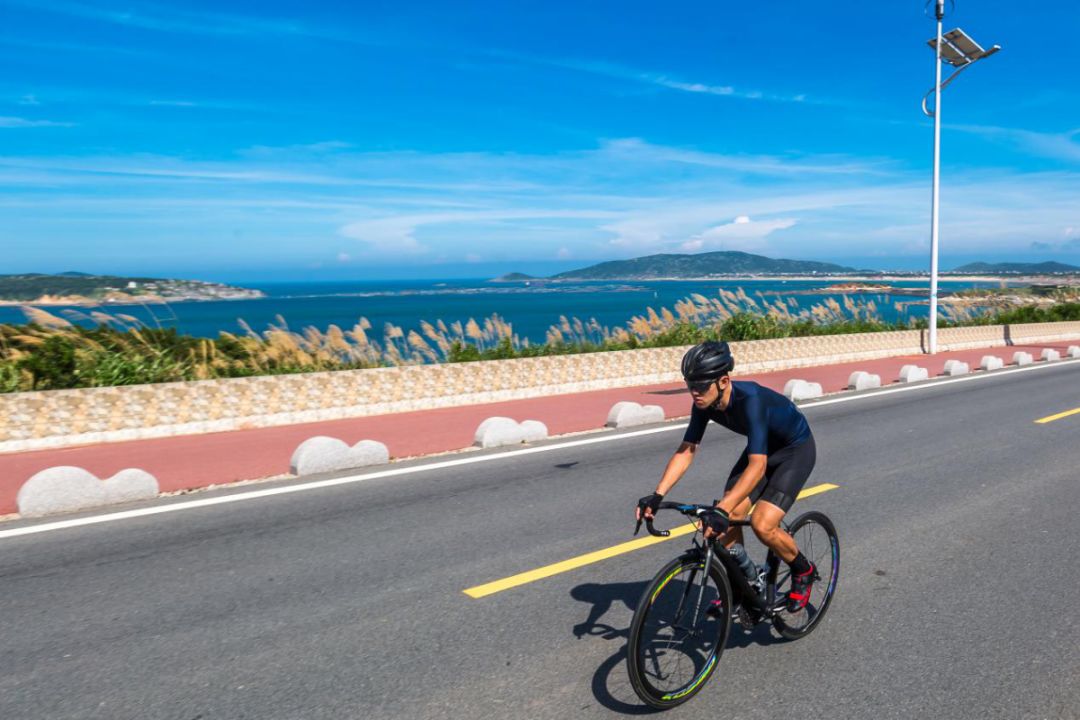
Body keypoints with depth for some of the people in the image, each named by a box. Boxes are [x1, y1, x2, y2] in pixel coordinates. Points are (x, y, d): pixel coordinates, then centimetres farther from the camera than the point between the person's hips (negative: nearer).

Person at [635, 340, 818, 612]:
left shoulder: (750, 399, -38)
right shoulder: (705, 403, -18)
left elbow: (757, 466, -45)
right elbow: (686, 451, -15)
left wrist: (722, 510, -53)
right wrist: (657, 495, -27)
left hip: (796, 449, -6)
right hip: (763, 448, 7)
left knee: (762, 525, -19)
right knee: (729, 519, -7)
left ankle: (804, 572, 10)